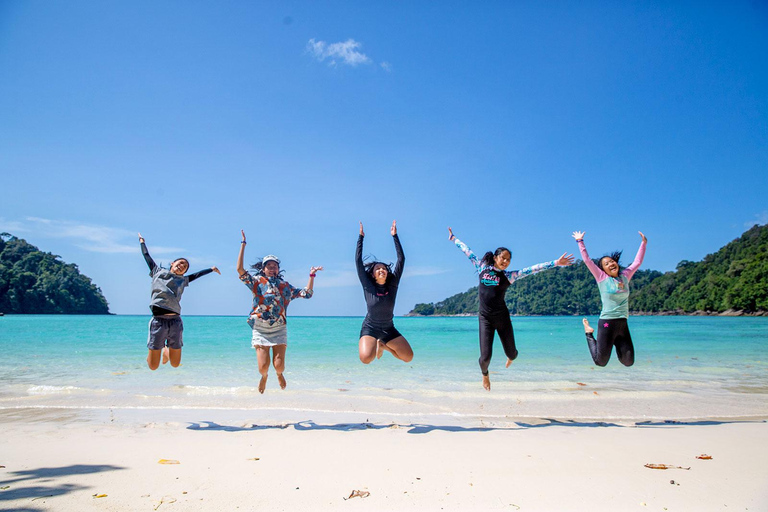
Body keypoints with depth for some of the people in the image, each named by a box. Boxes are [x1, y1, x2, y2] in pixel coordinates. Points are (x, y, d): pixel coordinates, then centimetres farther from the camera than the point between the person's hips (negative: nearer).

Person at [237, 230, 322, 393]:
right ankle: (264, 377, 31)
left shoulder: (285, 286, 10)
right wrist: (243, 244, -12)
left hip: (279, 329, 1)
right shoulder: (257, 281, 3)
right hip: (260, 329, -1)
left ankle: (279, 375, 32)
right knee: (263, 366, -8)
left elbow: (307, 294, 10)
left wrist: (312, 275, 4)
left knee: (279, 366, -8)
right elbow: (240, 269, -10)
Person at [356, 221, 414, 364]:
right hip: (370, 328, -3)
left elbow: (401, 259, -7)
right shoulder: (368, 286, -10)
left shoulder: (392, 285, -4)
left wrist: (394, 236, -9)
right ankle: (373, 344, 10)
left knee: (408, 357, -6)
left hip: (389, 329, 3)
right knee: (366, 358, -29)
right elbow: (358, 261, -14)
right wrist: (361, 237, -14)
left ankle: (383, 345, 21)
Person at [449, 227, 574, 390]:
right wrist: (454, 238, 25)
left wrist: (555, 263, -6)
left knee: (511, 354, 7)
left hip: (502, 318, 1)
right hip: (485, 318, -1)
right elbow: (468, 251, 15)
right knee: (486, 356, -9)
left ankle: (511, 357, 49)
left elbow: (532, 269, -2)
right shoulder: (482, 268, 5)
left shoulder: (509, 275, 3)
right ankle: (484, 373, 29)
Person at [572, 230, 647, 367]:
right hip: (607, 322, -4)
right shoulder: (602, 278, -2)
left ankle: (615, 341, 32)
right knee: (601, 362, 1)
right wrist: (580, 242, 0)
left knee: (628, 361, 4)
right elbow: (587, 260, -3)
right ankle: (589, 334, 25)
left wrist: (644, 243, 23)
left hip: (623, 323, 4)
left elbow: (637, 262, 20)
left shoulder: (625, 276, 10)